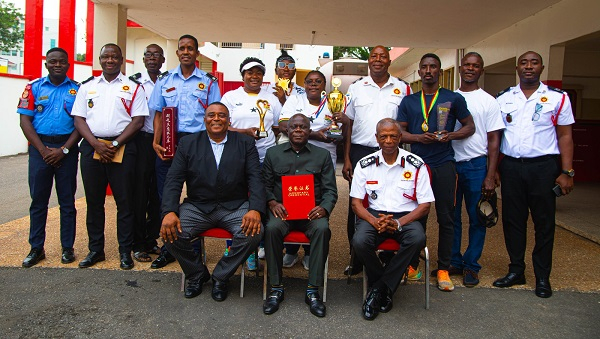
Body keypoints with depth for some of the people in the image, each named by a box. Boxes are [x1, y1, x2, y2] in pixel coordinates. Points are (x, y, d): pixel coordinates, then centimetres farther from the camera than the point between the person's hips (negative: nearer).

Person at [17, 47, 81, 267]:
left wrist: (64, 150, -9)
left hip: (67, 148, -1)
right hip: (40, 148, 1)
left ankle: (67, 248, 13)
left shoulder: (77, 90, 5)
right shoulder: (34, 88, 7)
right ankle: (36, 249, 14)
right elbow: (25, 120, 1)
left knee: (67, 201, 4)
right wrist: (43, 150, -8)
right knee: (38, 200, 5)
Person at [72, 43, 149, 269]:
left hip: (122, 147, -3)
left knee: (124, 201, -1)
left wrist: (115, 144, -10)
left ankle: (125, 251, 8)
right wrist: (96, 144, -8)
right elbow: (79, 119, 8)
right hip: (92, 147, 3)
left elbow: (138, 121, -2)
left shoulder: (133, 88, 6)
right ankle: (95, 249, 19)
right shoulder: (87, 87, 14)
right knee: (94, 200, 8)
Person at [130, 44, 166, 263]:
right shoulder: (133, 82, 4)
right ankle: (138, 244, 8)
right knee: (140, 193, 0)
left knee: (158, 193, 7)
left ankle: (151, 239, 19)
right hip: (141, 140, -2)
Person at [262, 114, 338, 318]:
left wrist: (324, 207, -13)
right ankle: (276, 288, -18)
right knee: (272, 228, -32)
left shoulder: (322, 155, 12)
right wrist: (272, 202, -10)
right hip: (282, 208, 0)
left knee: (322, 229, -33)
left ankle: (313, 291, -23)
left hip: (311, 210, 0)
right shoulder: (273, 153, 14)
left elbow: (330, 189, 7)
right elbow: (266, 184, 11)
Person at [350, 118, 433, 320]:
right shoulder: (365, 165, 5)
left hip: (406, 216, 0)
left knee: (418, 239, -33)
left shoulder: (416, 165, 1)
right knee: (359, 241, -31)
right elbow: (356, 202, 4)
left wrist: (399, 223, -16)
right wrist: (375, 221, -16)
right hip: (374, 215, 1)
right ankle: (386, 290, -4)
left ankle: (379, 289, -16)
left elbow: (425, 205, 0)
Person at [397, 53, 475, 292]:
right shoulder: (409, 101, 13)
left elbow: (470, 126, 11)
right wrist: (419, 137, -10)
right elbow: (399, 131, 9)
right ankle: (412, 265, 18)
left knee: (446, 218, 1)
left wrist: (451, 135, -9)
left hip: (444, 165, -1)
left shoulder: (454, 99, 7)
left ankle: (443, 269, 11)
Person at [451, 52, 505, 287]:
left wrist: (490, 176, -8)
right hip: (450, 164, 2)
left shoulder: (488, 101, 3)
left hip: (476, 166, -2)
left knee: (477, 219, 3)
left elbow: (494, 140, 0)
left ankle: (471, 266, 14)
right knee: (451, 216, 7)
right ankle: (453, 262, 19)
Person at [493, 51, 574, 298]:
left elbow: (565, 136, 2)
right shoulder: (503, 99, 9)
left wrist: (567, 172, -5)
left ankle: (543, 277, 15)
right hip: (511, 166, 2)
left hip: (543, 166, -2)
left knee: (544, 222, 4)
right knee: (512, 220, 7)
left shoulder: (557, 98, 4)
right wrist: (492, 169, 3)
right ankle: (516, 271, 20)